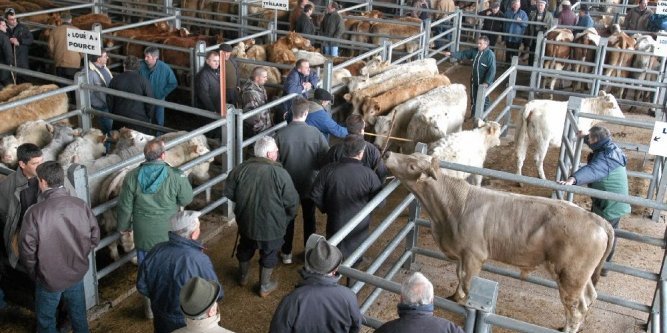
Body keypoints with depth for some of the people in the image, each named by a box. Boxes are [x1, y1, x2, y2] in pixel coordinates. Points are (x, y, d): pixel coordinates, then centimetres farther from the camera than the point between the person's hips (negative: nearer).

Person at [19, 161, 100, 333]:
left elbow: (27, 251, -16)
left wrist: (35, 275, 3)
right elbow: (94, 237, -2)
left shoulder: (34, 212, -23)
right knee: (78, 314, 24)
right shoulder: (81, 205, -13)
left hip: (49, 279, -3)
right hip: (77, 273, 3)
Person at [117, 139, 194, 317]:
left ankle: (150, 306, 35)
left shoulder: (132, 177, -13)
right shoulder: (176, 176, -21)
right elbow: (187, 199, -8)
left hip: (143, 234, 2)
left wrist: (124, 226, 13)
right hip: (168, 233, -1)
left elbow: (124, 206, -4)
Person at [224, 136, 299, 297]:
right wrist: (288, 217, 7)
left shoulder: (241, 169, -13)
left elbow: (229, 193, -1)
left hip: (246, 222, 4)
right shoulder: (280, 173, -22)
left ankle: (243, 277, 49)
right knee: (268, 254, 19)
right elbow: (292, 201, -14)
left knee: (245, 248, 28)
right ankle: (264, 286, 34)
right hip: (272, 225, -3)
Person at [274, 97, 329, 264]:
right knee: (309, 218, 18)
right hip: (309, 183, 0)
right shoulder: (315, 133, -17)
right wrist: (316, 169, 6)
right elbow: (326, 157, -13)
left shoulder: (281, 134, -16)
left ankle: (287, 253, 27)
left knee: (288, 218, 16)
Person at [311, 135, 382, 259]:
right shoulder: (369, 174, -19)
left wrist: (326, 209, 7)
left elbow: (315, 194, -9)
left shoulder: (328, 170, -16)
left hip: (335, 222, 1)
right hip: (359, 227, -1)